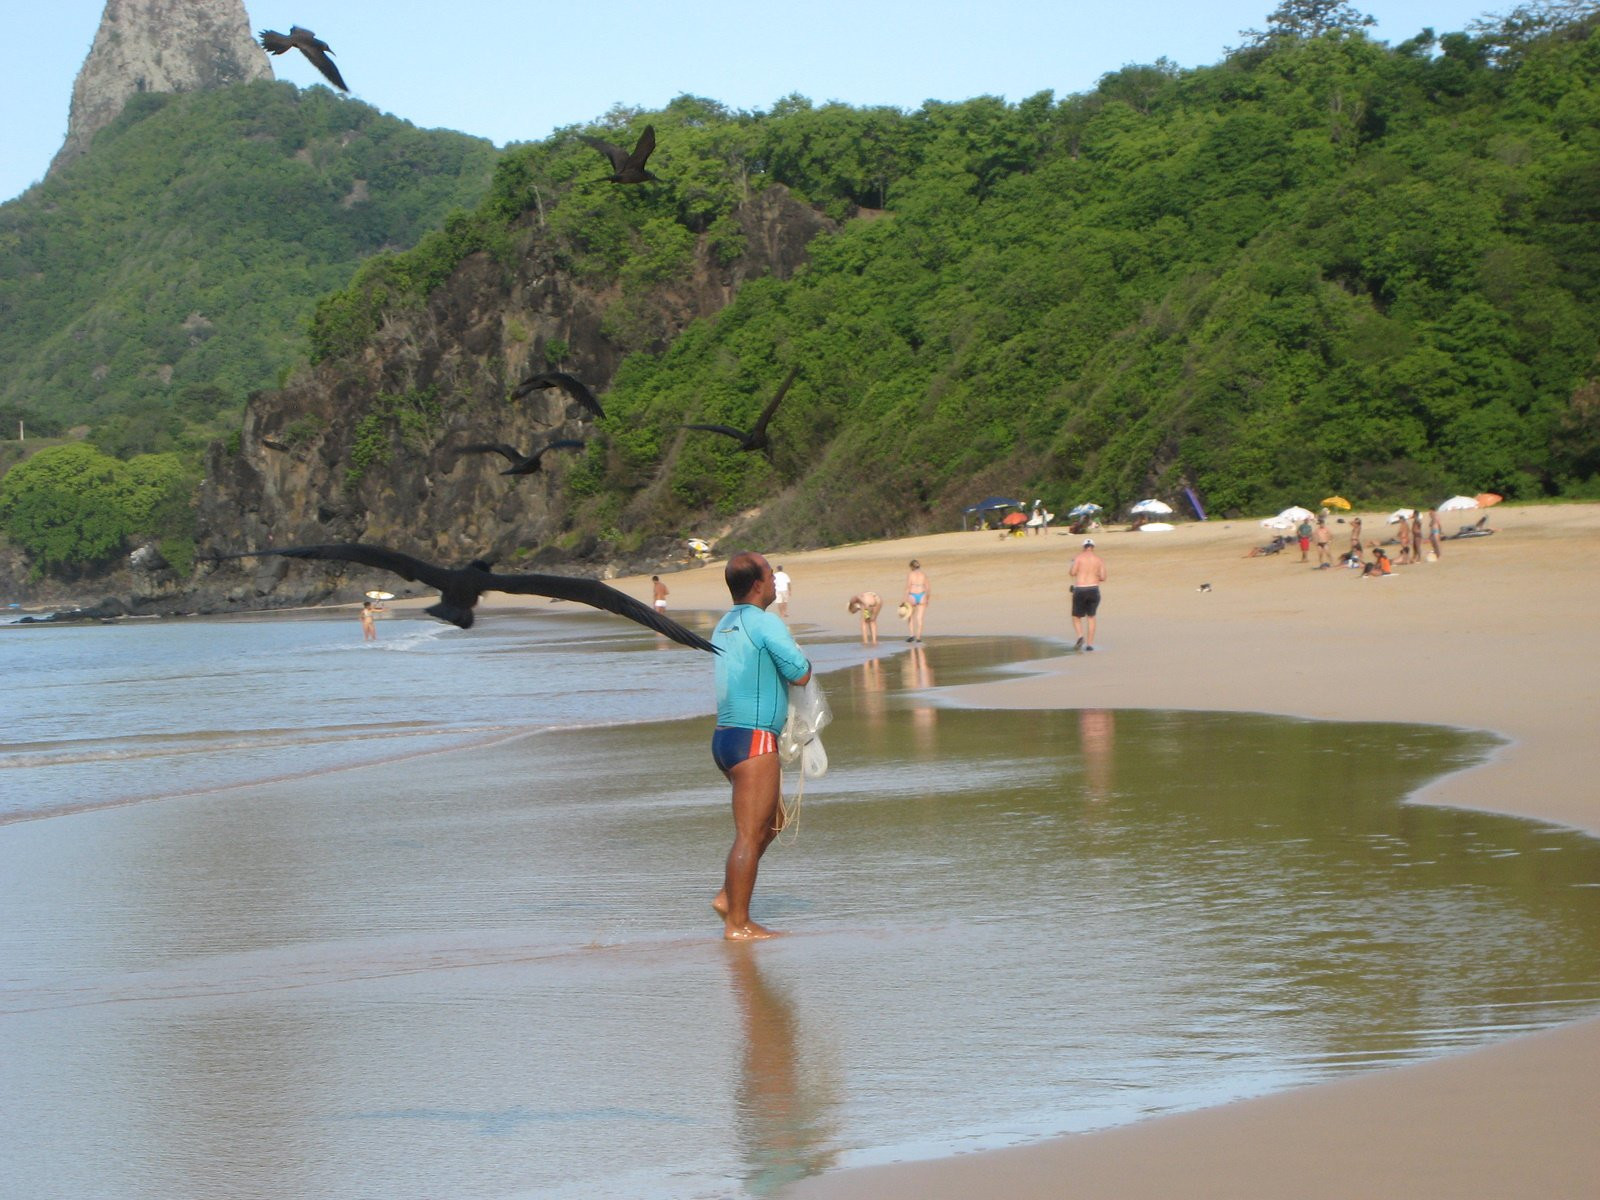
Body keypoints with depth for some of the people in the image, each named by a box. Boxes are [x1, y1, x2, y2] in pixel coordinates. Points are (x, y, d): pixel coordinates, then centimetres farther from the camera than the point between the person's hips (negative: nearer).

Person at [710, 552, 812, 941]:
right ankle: (737, 923, -2)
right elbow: (800, 674, -13)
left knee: (771, 822, 21)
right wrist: (800, 659, 7)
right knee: (749, 834, -5)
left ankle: (728, 897, 18)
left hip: (725, 735, 10)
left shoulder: (724, 626, 14)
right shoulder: (765, 624, -14)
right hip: (753, 741, -10)